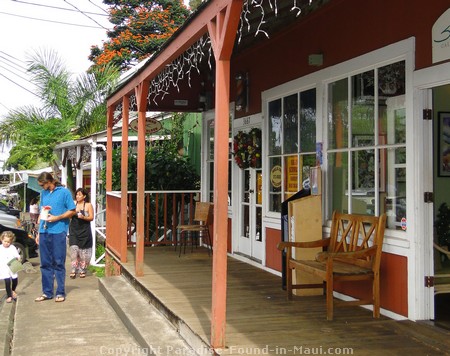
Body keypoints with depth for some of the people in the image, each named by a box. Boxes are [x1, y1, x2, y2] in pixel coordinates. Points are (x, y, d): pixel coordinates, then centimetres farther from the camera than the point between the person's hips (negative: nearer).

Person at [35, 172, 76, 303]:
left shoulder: (64, 192, -1)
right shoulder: (43, 193, 15)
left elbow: (72, 211, -2)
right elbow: (41, 213, 19)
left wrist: (57, 218, -15)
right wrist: (39, 232, 15)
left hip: (58, 232, -5)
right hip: (44, 232, 5)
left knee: (59, 263, -1)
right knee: (45, 264, 8)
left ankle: (60, 292, 7)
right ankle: (47, 292, 15)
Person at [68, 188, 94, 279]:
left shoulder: (88, 205, 2)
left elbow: (91, 217, -1)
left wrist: (83, 217, -18)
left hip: (84, 230, -1)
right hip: (74, 230, 1)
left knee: (83, 251, 2)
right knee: (73, 249, -8)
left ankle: (82, 270, 13)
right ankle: (73, 270, -4)